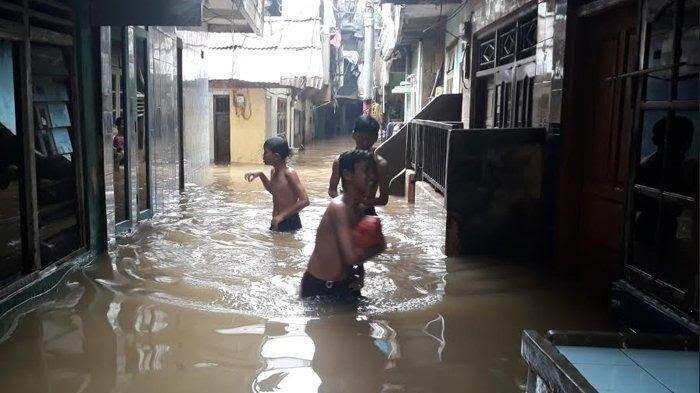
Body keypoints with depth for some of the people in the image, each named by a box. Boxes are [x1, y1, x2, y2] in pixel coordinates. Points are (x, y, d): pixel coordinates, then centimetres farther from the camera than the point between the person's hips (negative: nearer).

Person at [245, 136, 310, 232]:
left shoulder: (289, 173, -18)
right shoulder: (273, 171, 5)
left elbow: (304, 201, -22)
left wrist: (282, 216, -21)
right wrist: (261, 174, 13)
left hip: (290, 224, -8)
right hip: (276, 223, 8)